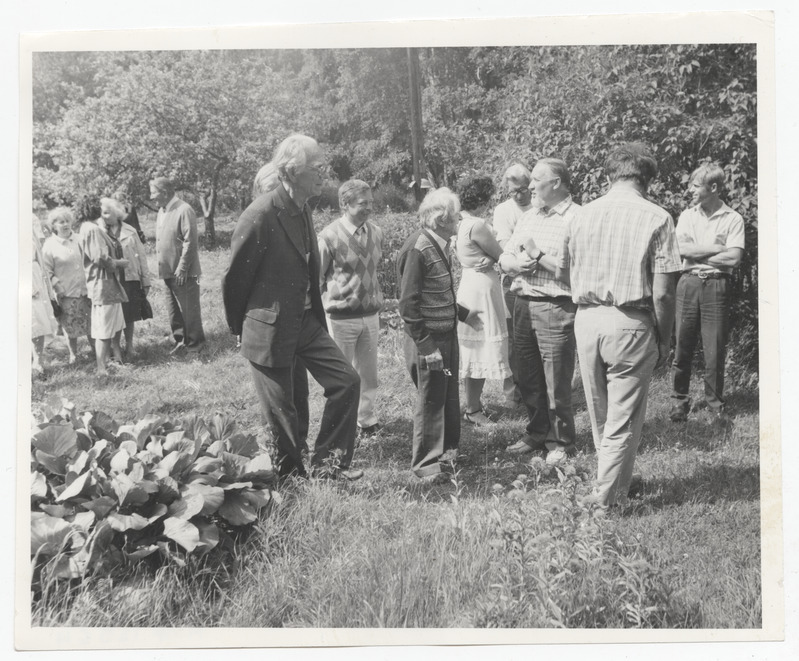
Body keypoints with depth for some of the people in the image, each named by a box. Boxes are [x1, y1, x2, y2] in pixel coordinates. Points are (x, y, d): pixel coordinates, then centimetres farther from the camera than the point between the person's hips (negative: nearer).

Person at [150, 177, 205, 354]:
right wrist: (162, 266, 11)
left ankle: (195, 343, 16)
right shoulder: (161, 211, 10)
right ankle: (180, 340, 25)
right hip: (168, 271, 8)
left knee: (189, 310, 3)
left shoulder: (184, 210, -16)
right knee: (173, 310, 14)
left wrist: (182, 269, -19)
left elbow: (190, 242, -18)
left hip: (183, 273, -8)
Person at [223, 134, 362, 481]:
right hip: (269, 331, -8)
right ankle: (290, 475, 26)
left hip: (306, 322, 8)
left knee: (347, 381, 2)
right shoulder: (260, 216, -21)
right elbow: (235, 279, -12)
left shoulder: (303, 210, 5)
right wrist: (240, 328, 1)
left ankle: (328, 462, 13)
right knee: (281, 411, 4)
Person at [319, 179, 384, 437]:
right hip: (341, 317, -5)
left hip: (371, 314, 5)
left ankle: (367, 420, 30)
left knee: (368, 373, 14)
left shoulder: (376, 232, 1)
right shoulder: (330, 236, -15)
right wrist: (330, 304, -2)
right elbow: (316, 278, -6)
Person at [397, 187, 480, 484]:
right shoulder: (417, 248, -19)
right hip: (428, 339, -9)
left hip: (447, 335, 9)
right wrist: (426, 346, -21)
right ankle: (426, 464, 13)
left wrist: (463, 313, 20)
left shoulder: (438, 244, 8)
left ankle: (448, 449, 36)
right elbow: (408, 304, -20)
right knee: (430, 401, 1)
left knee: (450, 398, 20)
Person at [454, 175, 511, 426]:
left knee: (474, 348, 15)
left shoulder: (459, 224, 9)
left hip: (468, 283, 9)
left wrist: (487, 259, -7)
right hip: (482, 286, -9)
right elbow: (501, 256, -10)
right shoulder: (477, 225, -19)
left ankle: (473, 403, 24)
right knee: (482, 348, -1)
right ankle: (473, 410, 7)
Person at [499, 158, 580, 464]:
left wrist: (539, 257, -14)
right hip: (523, 304, 7)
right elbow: (504, 258, 14)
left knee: (556, 382, 1)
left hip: (556, 308, -7)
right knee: (528, 379, 16)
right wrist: (517, 264, -8)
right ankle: (536, 433, 32)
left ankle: (561, 441, 17)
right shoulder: (528, 217, 15)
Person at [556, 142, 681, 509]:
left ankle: (613, 477, 36)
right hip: (630, 324, -4)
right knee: (624, 417, 8)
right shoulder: (656, 218, -7)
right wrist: (665, 338, 0)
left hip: (586, 320, 5)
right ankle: (609, 495, 15)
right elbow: (663, 292, -11)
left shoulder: (582, 215, 5)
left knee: (599, 414, 20)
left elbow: (563, 272, 14)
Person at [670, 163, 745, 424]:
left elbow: (734, 258, -10)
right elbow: (681, 248, -6)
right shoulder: (687, 215, 8)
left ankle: (715, 403, 15)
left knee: (715, 349, 2)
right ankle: (680, 400, 14)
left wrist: (697, 255, -7)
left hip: (717, 286, -2)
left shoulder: (732, 219, 0)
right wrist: (717, 249, -9)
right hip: (689, 284, 2)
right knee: (683, 346, 3)